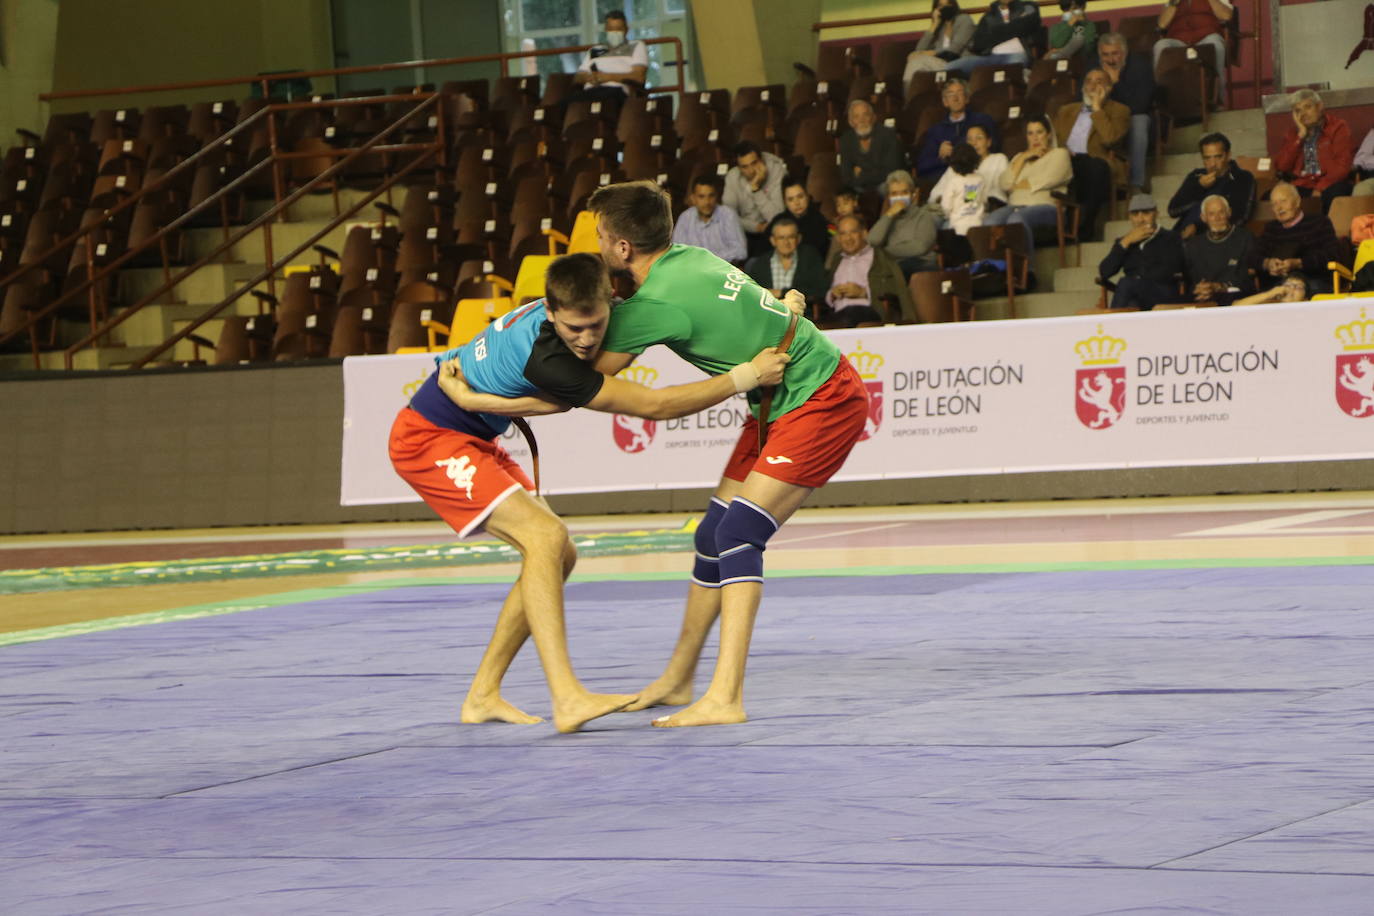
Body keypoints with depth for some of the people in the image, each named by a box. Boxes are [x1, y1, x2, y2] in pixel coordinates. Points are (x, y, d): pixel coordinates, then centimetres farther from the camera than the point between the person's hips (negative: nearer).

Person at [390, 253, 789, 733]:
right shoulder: (546, 359, -34)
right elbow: (653, 406, -29)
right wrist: (745, 376, -27)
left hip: (472, 438, 10)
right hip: (427, 438, -10)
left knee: (559, 555, 5)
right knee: (545, 536, -24)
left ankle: (482, 696, 10)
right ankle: (568, 700, -32)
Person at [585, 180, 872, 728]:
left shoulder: (656, 303, -24)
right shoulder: (687, 258, 2)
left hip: (823, 400, -10)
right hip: (780, 403, 10)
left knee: (738, 535, -18)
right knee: (713, 535, 11)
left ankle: (725, 698, -22)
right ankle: (678, 680, 21)